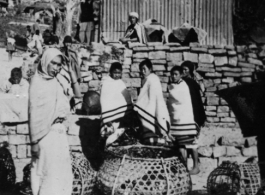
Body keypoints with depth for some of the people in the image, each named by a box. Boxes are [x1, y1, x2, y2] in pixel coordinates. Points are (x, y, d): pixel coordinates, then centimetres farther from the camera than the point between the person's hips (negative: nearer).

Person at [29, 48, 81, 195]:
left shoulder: (56, 82, 11)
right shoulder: (37, 82, -8)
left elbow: (77, 95, 10)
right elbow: (34, 112, -12)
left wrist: (71, 73, 3)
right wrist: (34, 141, -15)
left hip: (59, 131, 7)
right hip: (45, 133, -7)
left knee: (61, 172, 11)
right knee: (49, 173, -2)